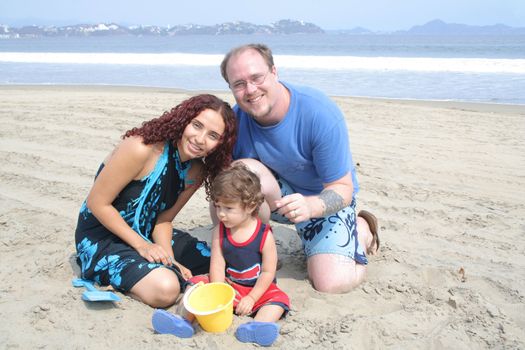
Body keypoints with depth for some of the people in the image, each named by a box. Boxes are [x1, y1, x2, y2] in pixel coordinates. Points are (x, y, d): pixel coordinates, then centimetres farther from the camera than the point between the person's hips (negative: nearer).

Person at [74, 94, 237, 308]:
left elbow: (163, 219, 0)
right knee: (165, 289, -30)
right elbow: (97, 203, -20)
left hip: (147, 234, 7)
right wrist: (141, 245, -20)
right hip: (102, 237, -7)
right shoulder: (142, 148, -26)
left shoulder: (196, 171, -5)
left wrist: (168, 258, -17)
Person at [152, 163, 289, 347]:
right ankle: (184, 320, -29)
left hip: (256, 288, -3)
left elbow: (268, 272, -12)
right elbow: (217, 266, -8)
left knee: (279, 299, -29)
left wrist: (251, 298, -16)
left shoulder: (264, 235, -15)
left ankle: (259, 325, -54)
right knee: (198, 283, -13)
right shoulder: (220, 232, -5)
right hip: (227, 284, 3)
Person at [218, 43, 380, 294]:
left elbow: (342, 188, -24)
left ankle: (362, 228, 13)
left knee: (331, 284, -20)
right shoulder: (237, 117, -17)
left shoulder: (321, 114, -28)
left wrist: (311, 206, -46)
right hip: (279, 193, 3)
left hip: (324, 199, -3)